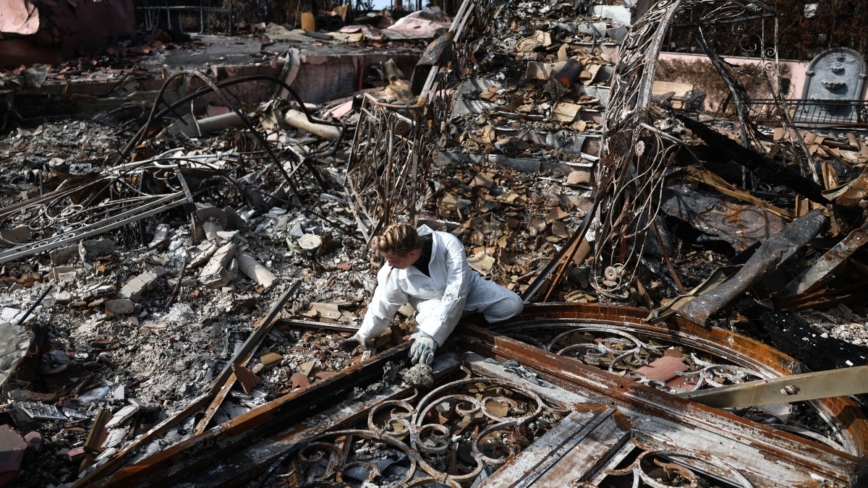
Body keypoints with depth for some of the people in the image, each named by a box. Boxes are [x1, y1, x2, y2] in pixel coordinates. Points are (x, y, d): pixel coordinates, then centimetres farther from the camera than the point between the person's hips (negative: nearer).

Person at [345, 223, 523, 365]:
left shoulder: (448, 244, -40)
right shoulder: (391, 273, -27)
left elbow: (455, 293, -43)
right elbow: (381, 308, -8)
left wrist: (431, 334, -48)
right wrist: (364, 335, -1)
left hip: (466, 286, -1)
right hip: (431, 298, 1)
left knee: (513, 305, -16)